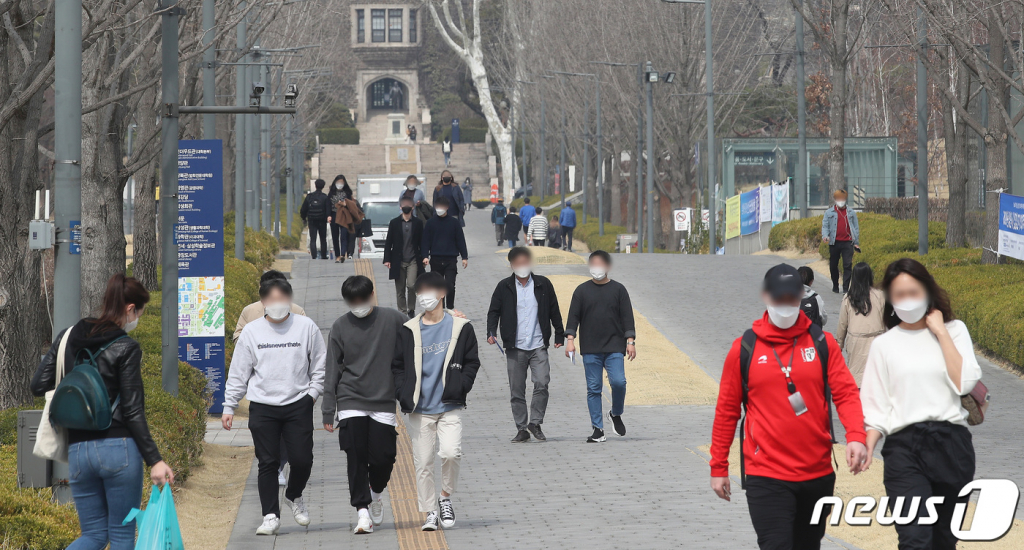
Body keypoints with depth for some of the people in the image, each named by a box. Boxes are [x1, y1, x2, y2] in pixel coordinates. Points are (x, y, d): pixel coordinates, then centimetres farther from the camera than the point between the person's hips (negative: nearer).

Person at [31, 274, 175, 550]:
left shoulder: (67, 338, 6)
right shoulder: (126, 348, -9)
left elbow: (38, 387, 6)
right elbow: (132, 411, -11)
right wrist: (154, 460, -10)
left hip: (78, 450, 5)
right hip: (119, 449, -5)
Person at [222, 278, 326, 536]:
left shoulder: (306, 327, 3)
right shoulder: (251, 331, 5)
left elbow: (320, 365, 11)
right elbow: (238, 373, 9)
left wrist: (312, 393, 0)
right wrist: (229, 407, 7)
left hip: (298, 405, 0)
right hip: (262, 407, 0)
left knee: (302, 459, -3)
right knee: (268, 463, -1)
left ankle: (294, 496, 26)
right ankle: (271, 515, 6)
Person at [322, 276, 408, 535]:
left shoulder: (392, 320, 1)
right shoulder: (340, 327, 3)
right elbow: (332, 370, 5)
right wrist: (328, 411, 3)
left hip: (384, 403, 0)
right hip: (351, 403, 0)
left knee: (383, 458, -3)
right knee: (356, 457, -10)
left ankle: (375, 493, 26)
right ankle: (362, 509, -5)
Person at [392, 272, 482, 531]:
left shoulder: (460, 327, 2)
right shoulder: (409, 331, 4)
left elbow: (472, 363, 8)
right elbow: (397, 366, 9)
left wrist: (459, 386, -9)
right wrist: (403, 394, -6)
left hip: (450, 407, -1)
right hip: (420, 410, 2)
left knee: (451, 452, -19)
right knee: (423, 463, 3)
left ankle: (445, 497, 6)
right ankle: (430, 512, 16)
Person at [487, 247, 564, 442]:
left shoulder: (543, 285, 6)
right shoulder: (504, 287, 5)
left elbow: (554, 311, 13)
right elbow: (494, 311, 7)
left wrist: (560, 336, 12)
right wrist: (491, 332, -9)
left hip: (538, 345, 0)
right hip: (515, 347, 0)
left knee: (542, 383, -13)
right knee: (517, 390, 2)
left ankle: (535, 422, 2)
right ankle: (522, 429, 10)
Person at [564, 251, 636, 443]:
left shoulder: (618, 289, 8)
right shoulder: (582, 291, 9)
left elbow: (627, 317, 6)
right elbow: (573, 317, 6)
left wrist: (630, 341, -2)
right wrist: (570, 339, -5)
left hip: (615, 348, -1)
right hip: (590, 350, 1)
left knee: (618, 382, -15)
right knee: (593, 388, -1)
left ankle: (616, 414, 13)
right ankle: (597, 429, 3)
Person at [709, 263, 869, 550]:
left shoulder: (822, 343, 4)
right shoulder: (745, 349, 0)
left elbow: (846, 393, -3)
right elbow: (726, 410, 6)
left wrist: (856, 437, -21)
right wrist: (718, 468, 7)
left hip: (817, 474, 3)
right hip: (766, 477, -3)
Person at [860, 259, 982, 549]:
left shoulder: (953, 331, 10)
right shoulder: (884, 344, 11)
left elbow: (964, 383, -5)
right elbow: (875, 407, 8)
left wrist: (941, 332, -3)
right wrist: (867, 445, -9)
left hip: (952, 445, 1)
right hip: (904, 448, -1)